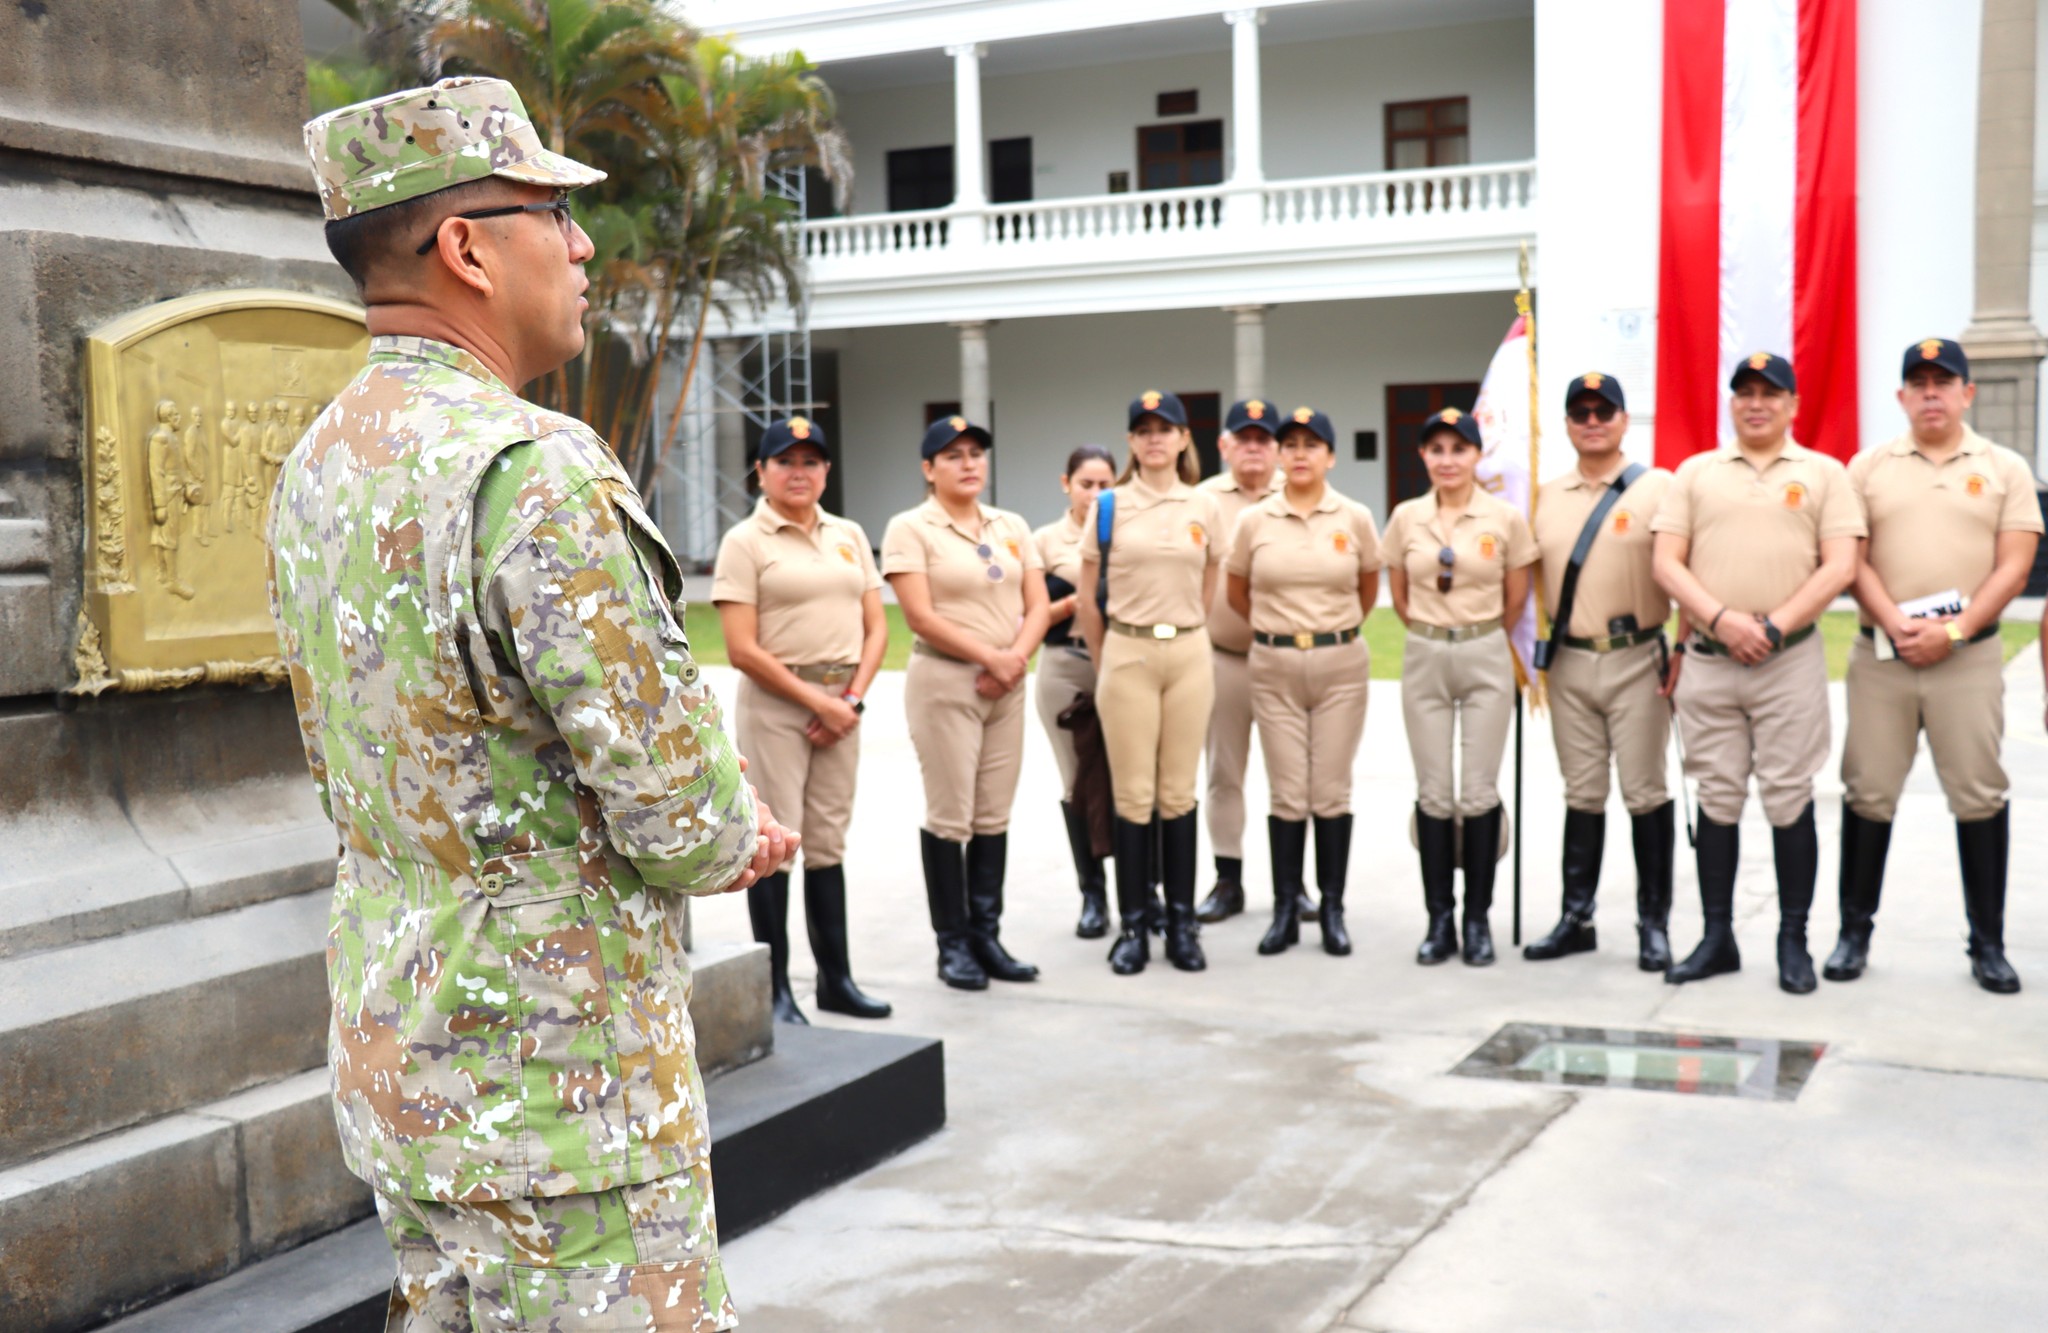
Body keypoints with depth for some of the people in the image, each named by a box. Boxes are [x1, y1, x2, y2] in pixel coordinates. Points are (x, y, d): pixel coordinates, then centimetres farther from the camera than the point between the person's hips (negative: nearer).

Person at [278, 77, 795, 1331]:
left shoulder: (316, 469, 6)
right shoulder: (534, 471, -23)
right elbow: (682, 816, -23)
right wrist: (739, 839, 2)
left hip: (391, 1059, 9)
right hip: (557, 1087, -9)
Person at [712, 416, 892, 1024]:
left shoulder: (849, 535, 13)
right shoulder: (746, 541, -4)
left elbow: (875, 626, 11)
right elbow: (743, 650, -11)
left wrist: (853, 697, -4)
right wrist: (817, 702, -12)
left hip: (841, 705, 5)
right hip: (775, 704, -5)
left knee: (828, 841, 11)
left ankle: (835, 979, 19)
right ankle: (775, 989, 4)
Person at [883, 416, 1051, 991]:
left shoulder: (1011, 527, 14)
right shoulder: (911, 529, -4)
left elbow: (1037, 604, 8)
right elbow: (921, 615, -13)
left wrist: (1016, 657, -10)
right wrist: (990, 656, -14)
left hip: (1007, 685, 5)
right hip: (945, 683, -5)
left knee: (994, 815, 8)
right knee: (951, 816, -2)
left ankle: (987, 935, 16)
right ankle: (953, 944, 7)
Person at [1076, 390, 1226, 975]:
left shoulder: (1205, 507, 5)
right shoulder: (1109, 506, 1)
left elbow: (1209, 593, 14)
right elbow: (1087, 597, 5)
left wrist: (1188, 639, 12)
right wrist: (1103, 664, 6)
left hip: (1189, 655, 1)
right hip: (1127, 654, -1)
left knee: (1178, 793, 6)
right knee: (1133, 795, 1)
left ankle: (1181, 924, 14)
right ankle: (1132, 927, 9)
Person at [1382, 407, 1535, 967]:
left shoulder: (1506, 518, -4)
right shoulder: (1406, 517, 2)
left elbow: (1515, 601, 5)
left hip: (1485, 659, -2)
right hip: (1425, 659, 2)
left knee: (1479, 793, -1)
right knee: (1433, 793, 4)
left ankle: (1478, 919, 11)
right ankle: (1439, 920, 12)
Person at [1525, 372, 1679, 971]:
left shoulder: (1658, 488, -2)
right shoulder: (1546, 496, 12)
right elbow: (1529, 572, 17)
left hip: (1636, 659, -4)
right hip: (1568, 662, 4)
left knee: (1645, 793, -1)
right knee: (1582, 794, 10)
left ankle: (1654, 924, 9)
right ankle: (1576, 919, 17)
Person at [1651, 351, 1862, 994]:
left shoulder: (1824, 474, 7)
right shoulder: (1695, 473, 11)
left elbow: (1839, 567, -2)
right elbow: (1667, 563, 3)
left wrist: (1774, 626, -13)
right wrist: (1722, 619, -12)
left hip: (1789, 659, -2)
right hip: (1708, 661, 2)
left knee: (1789, 801, 0)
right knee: (1717, 802, 6)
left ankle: (1794, 941, 10)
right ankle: (1717, 938, 14)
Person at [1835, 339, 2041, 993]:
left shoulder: (2005, 469, 6)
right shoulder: (1869, 467, 7)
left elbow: (2014, 567, -1)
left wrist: (1952, 631, -13)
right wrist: (1897, 625, -13)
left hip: (1968, 656, 0)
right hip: (1880, 653, 1)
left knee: (1979, 797, 1)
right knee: (1868, 794, 3)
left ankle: (1988, 945, 11)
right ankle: (1854, 931, 14)